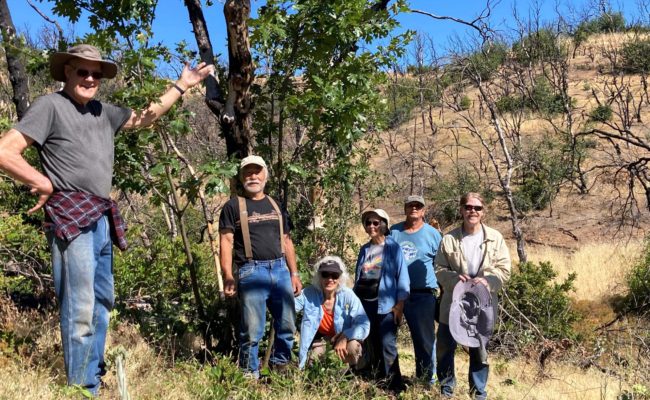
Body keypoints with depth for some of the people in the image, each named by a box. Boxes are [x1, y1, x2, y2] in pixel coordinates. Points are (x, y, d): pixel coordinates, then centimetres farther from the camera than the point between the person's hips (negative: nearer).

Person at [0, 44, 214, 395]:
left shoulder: (103, 112, 17)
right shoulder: (50, 105, -3)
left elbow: (145, 118, 31)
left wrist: (181, 86, 30)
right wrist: (45, 185, -6)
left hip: (101, 220, 8)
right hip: (70, 218, -8)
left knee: (101, 304, 13)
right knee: (80, 309, -11)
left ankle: (93, 384, 23)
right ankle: (81, 389, -4)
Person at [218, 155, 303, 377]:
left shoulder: (276, 206, 18)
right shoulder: (234, 206, 3)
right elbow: (226, 242, -4)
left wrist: (294, 273, 13)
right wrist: (228, 277, -14)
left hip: (280, 269, 5)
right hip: (252, 271, -5)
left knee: (287, 325, 7)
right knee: (252, 330, -3)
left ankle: (280, 367, 23)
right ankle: (250, 376, 8)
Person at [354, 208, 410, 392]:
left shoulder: (393, 247, -4)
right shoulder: (364, 249, 13)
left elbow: (402, 276, -7)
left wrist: (399, 304, -13)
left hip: (385, 303, -6)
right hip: (365, 303, 6)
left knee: (387, 345, -8)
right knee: (372, 345, 12)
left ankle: (394, 386, 0)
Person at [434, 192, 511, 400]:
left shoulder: (495, 238, -2)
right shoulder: (449, 239, -2)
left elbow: (505, 270, -3)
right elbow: (439, 270, -1)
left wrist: (488, 280, -21)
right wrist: (455, 278, -20)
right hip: (453, 303, 0)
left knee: (479, 350, 12)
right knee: (445, 348, 7)